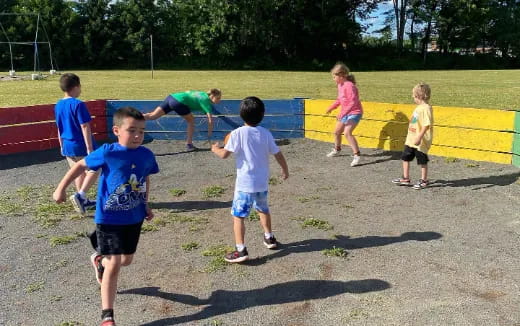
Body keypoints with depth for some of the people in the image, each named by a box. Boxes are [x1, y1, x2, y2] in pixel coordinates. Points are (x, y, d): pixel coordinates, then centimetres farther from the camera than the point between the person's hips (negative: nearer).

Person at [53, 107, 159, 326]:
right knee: (114, 265, -5)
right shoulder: (107, 153, -18)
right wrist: (61, 188, -3)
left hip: (134, 218, 5)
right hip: (109, 218, -5)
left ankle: (99, 259, 53)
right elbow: (81, 165, -3)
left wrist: (146, 205, 13)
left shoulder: (146, 155, -7)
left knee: (126, 260, 19)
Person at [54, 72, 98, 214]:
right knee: (94, 170, 7)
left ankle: (83, 201, 23)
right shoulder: (78, 104, -17)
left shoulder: (58, 105, 6)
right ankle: (80, 195, -9)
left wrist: (62, 146, 23)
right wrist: (90, 148, -18)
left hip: (67, 146, 7)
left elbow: (59, 128, 14)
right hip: (81, 145, -7)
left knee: (78, 172, 16)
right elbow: (85, 127, -19)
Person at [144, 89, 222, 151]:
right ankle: (189, 144, 11)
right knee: (191, 121, 10)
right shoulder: (206, 100, -2)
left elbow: (187, 92, 36)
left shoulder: (203, 94, 21)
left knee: (152, 116, 6)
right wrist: (209, 134, 1)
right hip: (178, 102, -8)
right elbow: (210, 119, -7)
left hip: (171, 96, 8)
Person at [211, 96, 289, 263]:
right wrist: (285, 170, 21)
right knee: (263, 210, 27)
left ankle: (240, 250, -8)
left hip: (245, 184, -5)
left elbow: (224, 154, -12)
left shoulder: (237, 133, -12)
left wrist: (215, 149, 11)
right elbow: (278, 154, 5)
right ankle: (269, 238, 40)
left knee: (238, 215, -1)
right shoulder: (266, 133, 0)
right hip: (262, 182, 5)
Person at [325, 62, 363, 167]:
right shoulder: (340, 85, 4)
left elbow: (353, 102, -29)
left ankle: (357, 155, -22)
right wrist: (332, 107, 14)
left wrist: (342, 113, -34)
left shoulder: (349, 86, -24)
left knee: (347, 133, -26)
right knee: (336, 131, 19)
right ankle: (337, 150, 45)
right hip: (345, 113, 10)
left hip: (354, 112, -10)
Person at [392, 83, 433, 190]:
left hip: (420, 141, -9)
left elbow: (426, 125, -25)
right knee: (405, 157, 14)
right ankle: (405, 179, 25)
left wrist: (419, 137, -28)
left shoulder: (426, 108, -18)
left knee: (422, 161, 5)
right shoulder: (418, 107, 10)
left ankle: (424, 180, 19)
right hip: (411, 139, 10)